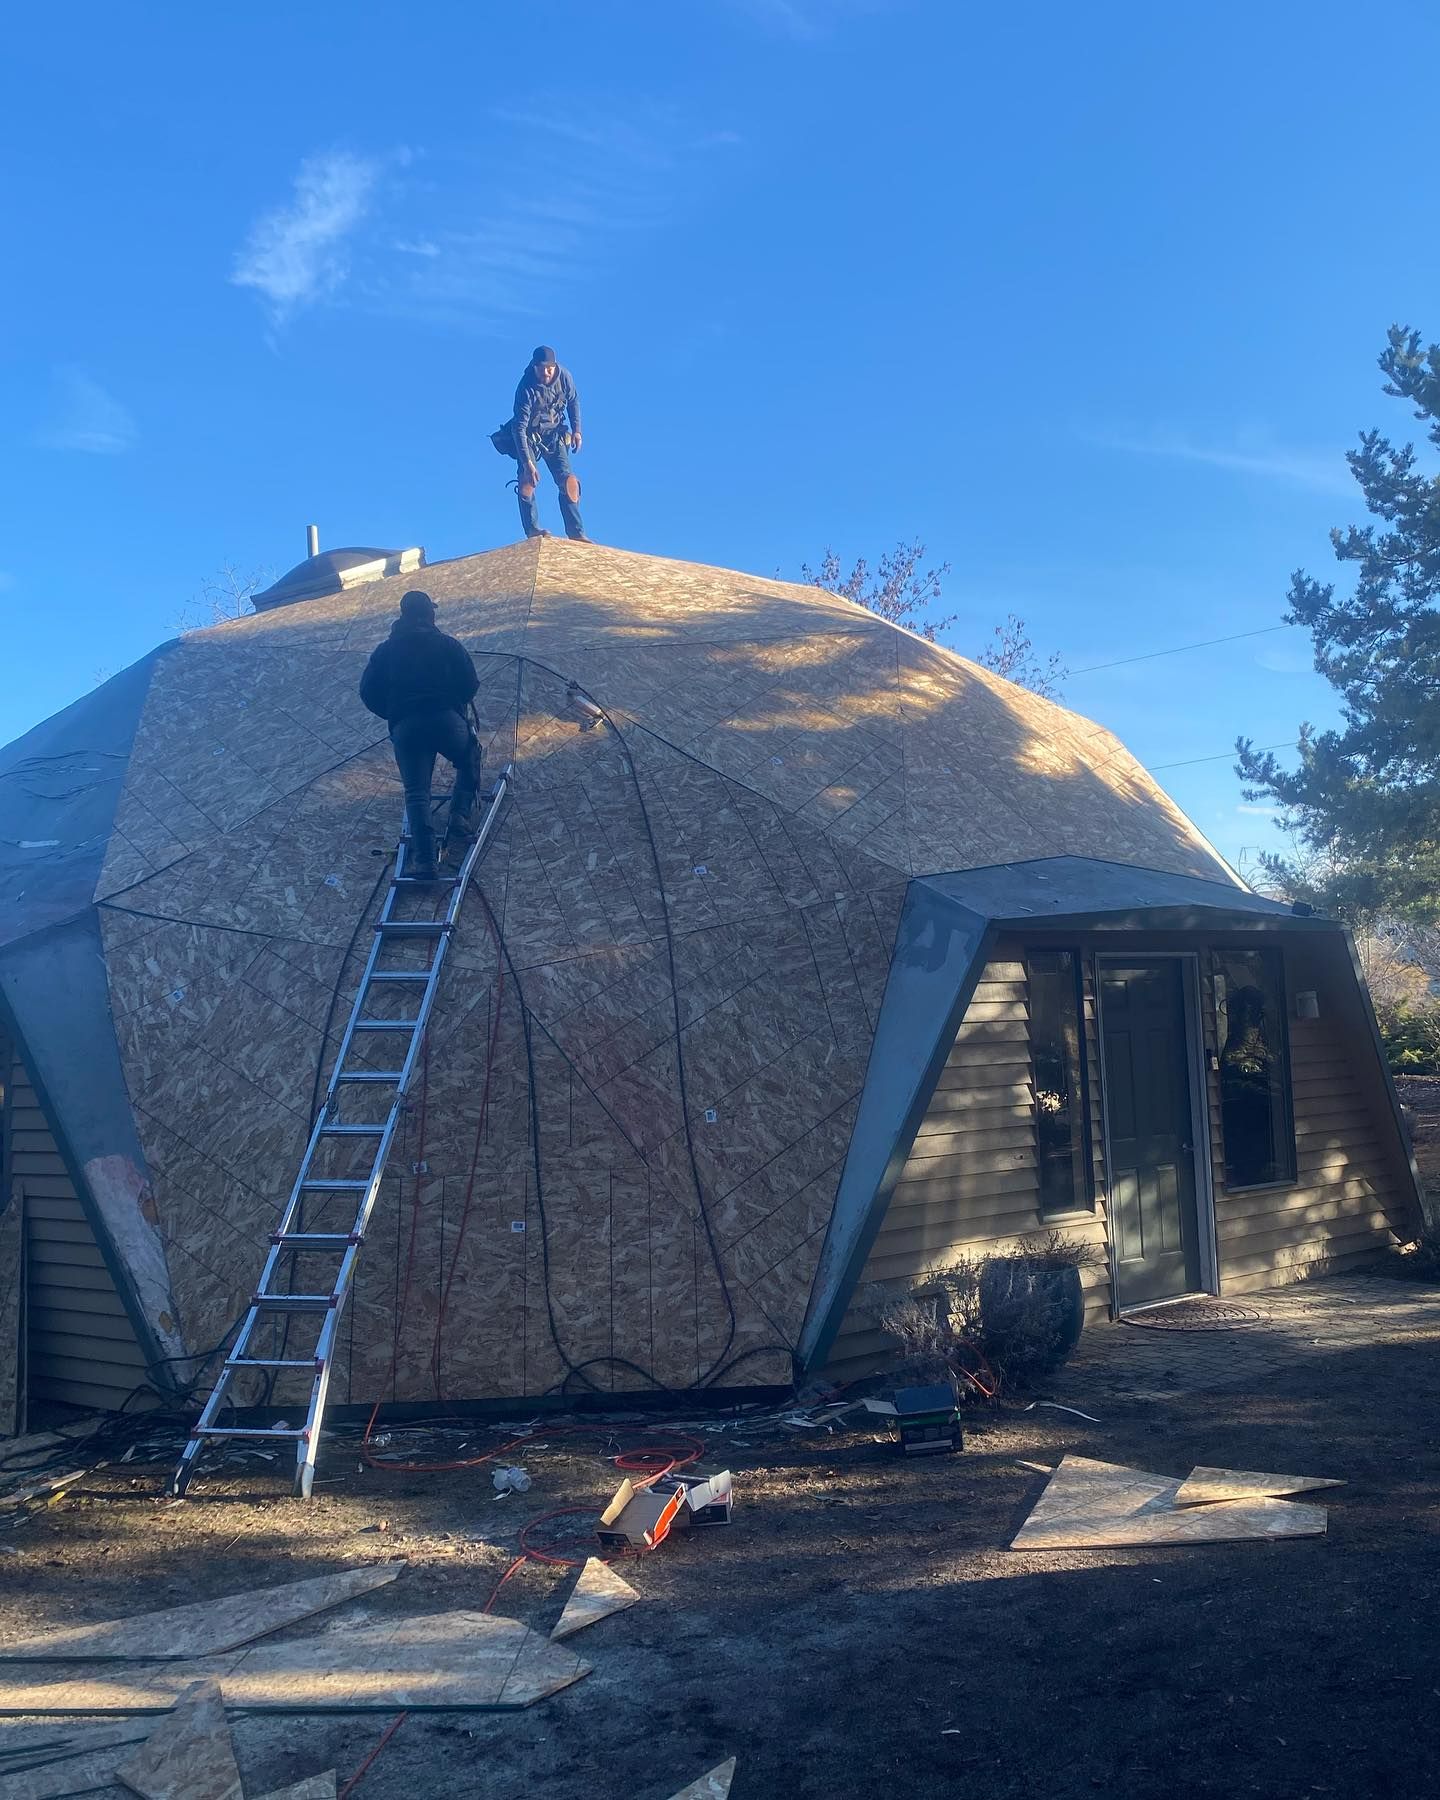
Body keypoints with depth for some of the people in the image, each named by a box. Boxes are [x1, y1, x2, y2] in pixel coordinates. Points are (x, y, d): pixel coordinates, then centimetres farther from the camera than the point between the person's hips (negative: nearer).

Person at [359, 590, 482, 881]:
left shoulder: (385, 651, 17)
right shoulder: (449, 645, 12)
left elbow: (368, 691, 11)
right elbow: (470, 685, 6)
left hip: (404, 728, 1)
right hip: (446, 719, 0)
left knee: (416, 792, 0)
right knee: (469, 760, 28)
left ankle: (423, 858, -15)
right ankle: (461, 814, 8)